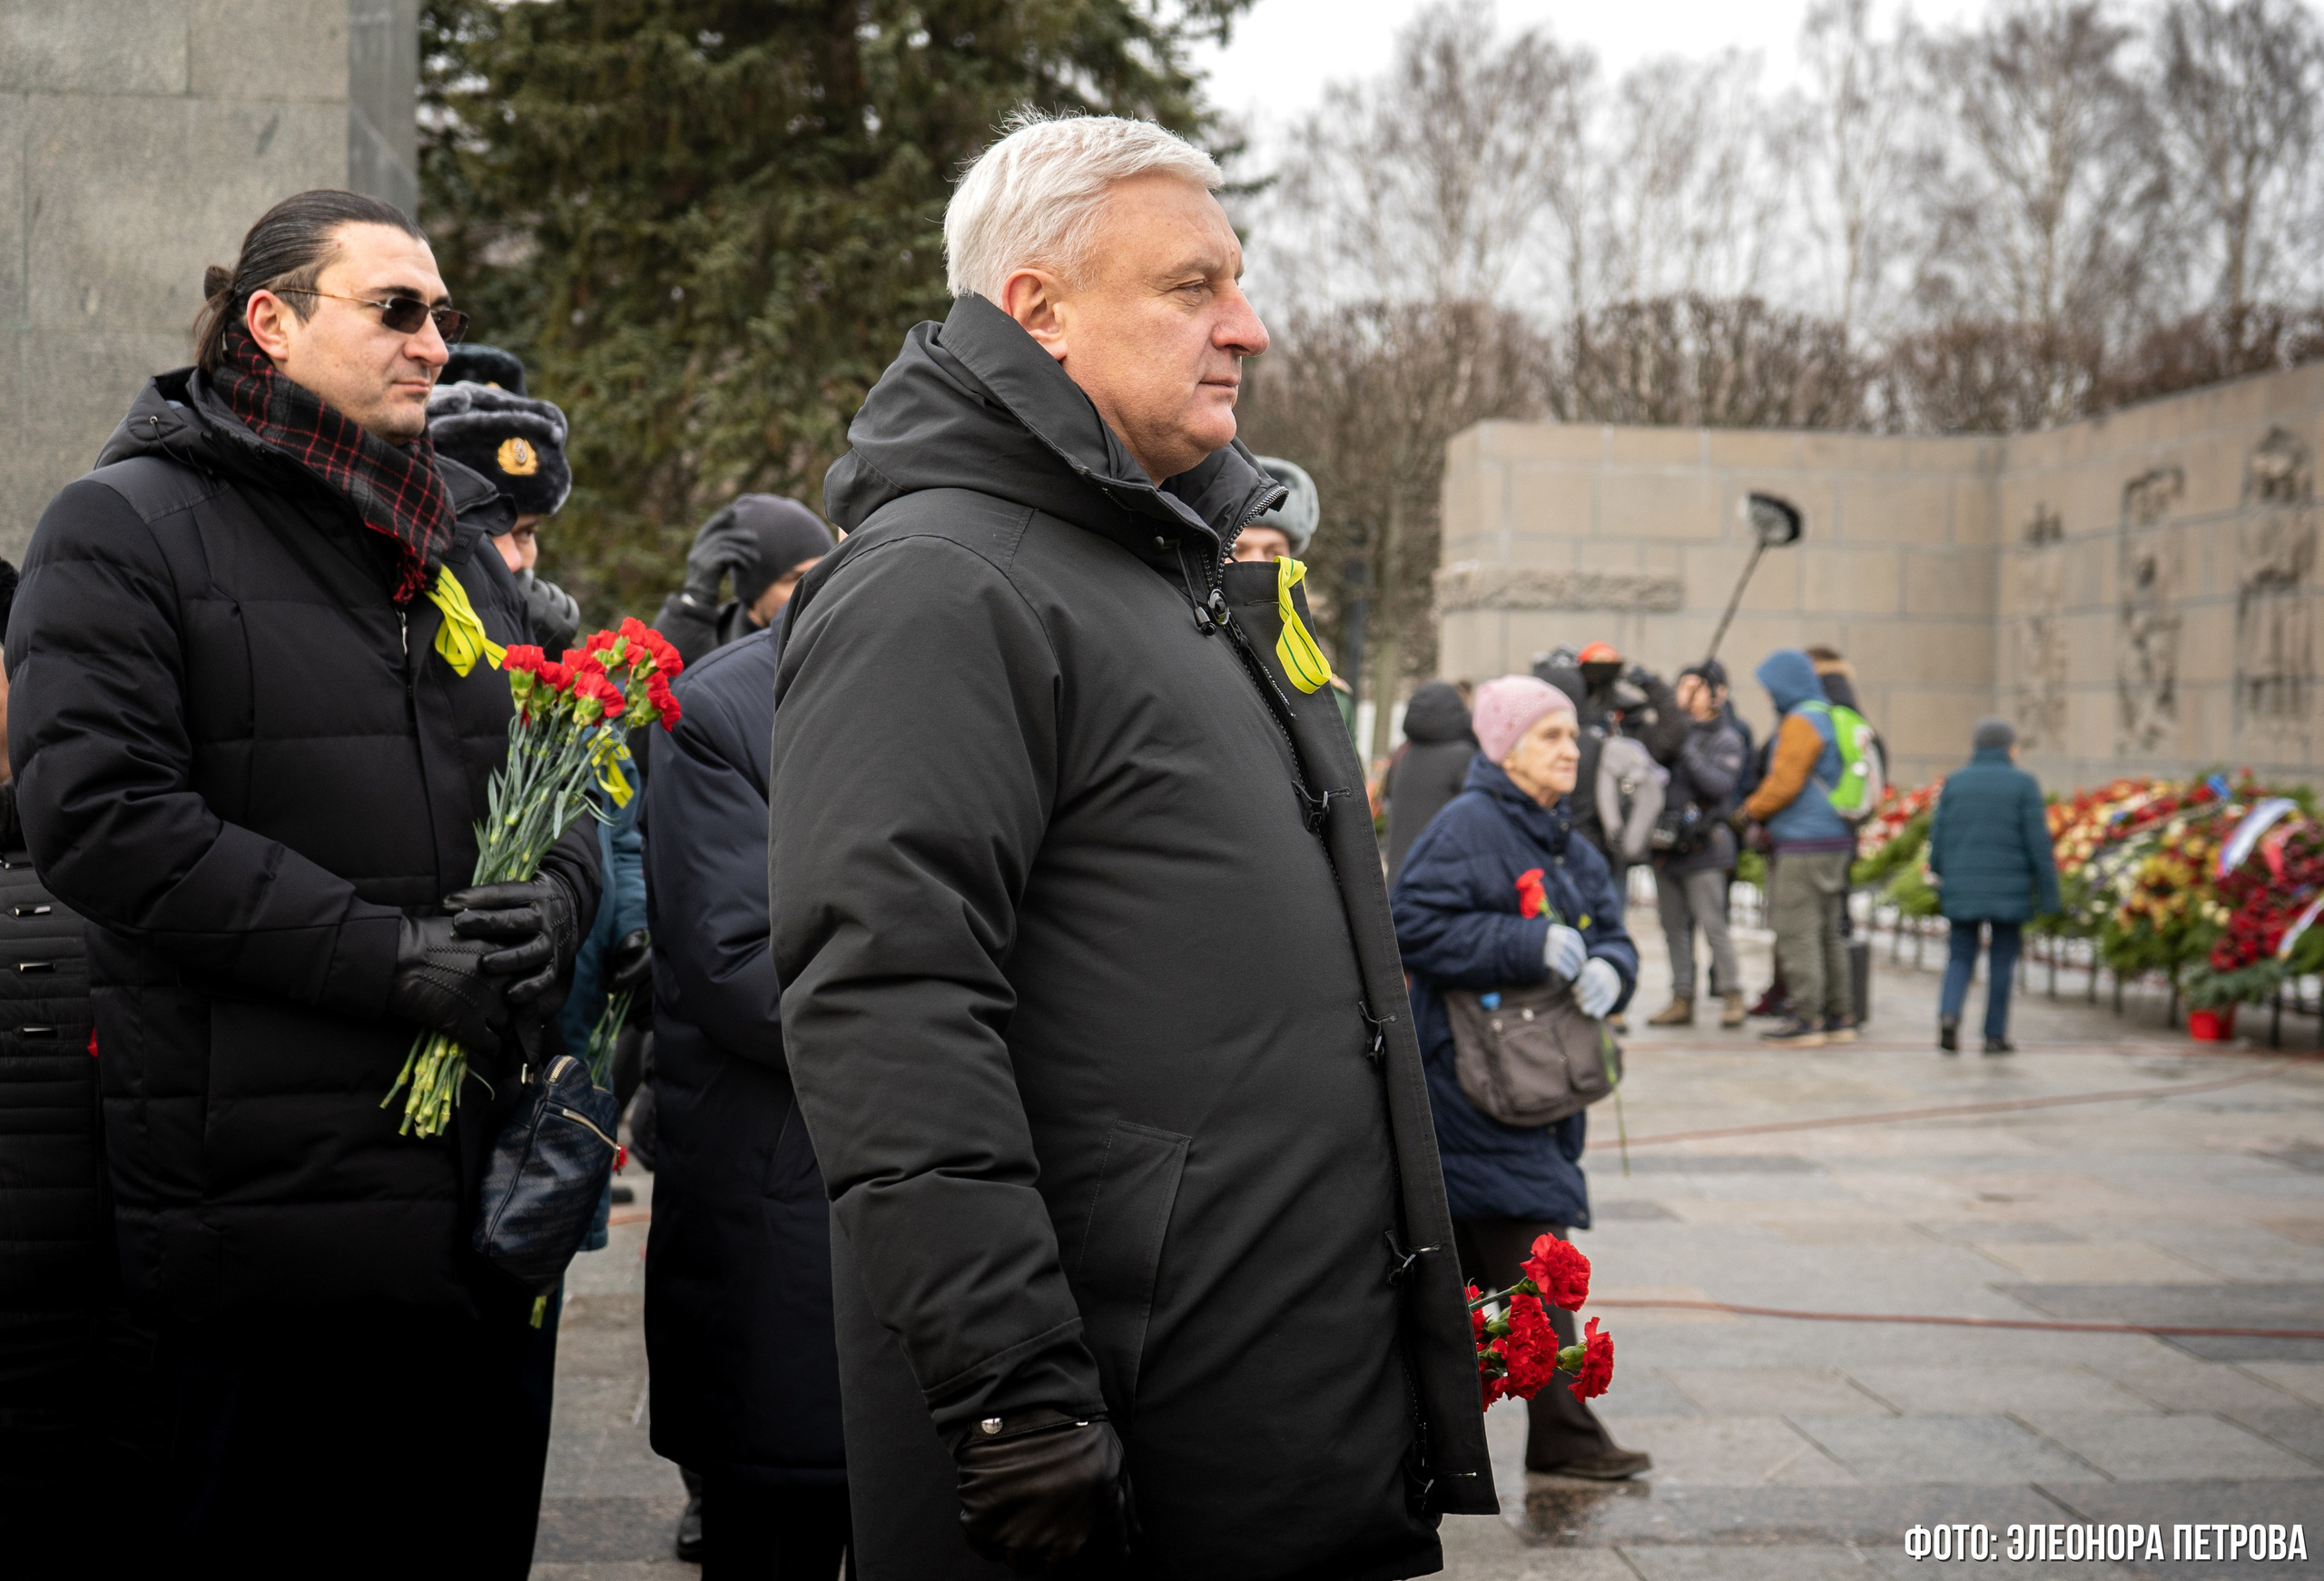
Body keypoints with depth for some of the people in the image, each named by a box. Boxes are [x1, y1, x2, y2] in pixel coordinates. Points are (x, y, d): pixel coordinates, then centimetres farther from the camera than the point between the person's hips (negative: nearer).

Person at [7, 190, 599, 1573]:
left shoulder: (460, 548, 18)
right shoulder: (127, 528, -3)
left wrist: (555, 903, -5)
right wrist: (390, 956, -19)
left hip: (491, 1190, 6)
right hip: (272, 1197, -6)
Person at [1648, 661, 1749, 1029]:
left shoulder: (1726, 740, -3)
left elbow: (1719, 784, -17)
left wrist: (1689, 753, -25)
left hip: (1701, 847, -6)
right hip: (1667, 845, 6)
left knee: (1713, 925, -9)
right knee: (1675, 927, 8)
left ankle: (1731, 996, -1)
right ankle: (1682, 1000, 14)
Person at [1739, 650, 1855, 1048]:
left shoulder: (1801, 721, -12)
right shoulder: (1832, 717, 18)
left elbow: (1784, 783, -16)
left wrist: (1751, 810, 1)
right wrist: (1770, 821, 19)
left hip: (1806, 845, -10)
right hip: (1835, 840, 10)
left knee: (1796, 932, -6)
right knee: (1827, 932, 15)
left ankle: (1806, 1019, -6)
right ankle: (1838, 1017, 19)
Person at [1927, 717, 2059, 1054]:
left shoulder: (1954, 782, 5)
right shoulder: (2023, 784, -3)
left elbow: (1938, 839, 5)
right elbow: (2038, 844, -5)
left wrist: (1941, 879, 17)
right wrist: (2048, 896, -1)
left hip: (1962, 888, 2)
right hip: (2008, 890, -2)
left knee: (1961, 956, 9)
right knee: (2002, 961, 7)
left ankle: (1948, 1013, -14)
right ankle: (1995, 1035, 8)